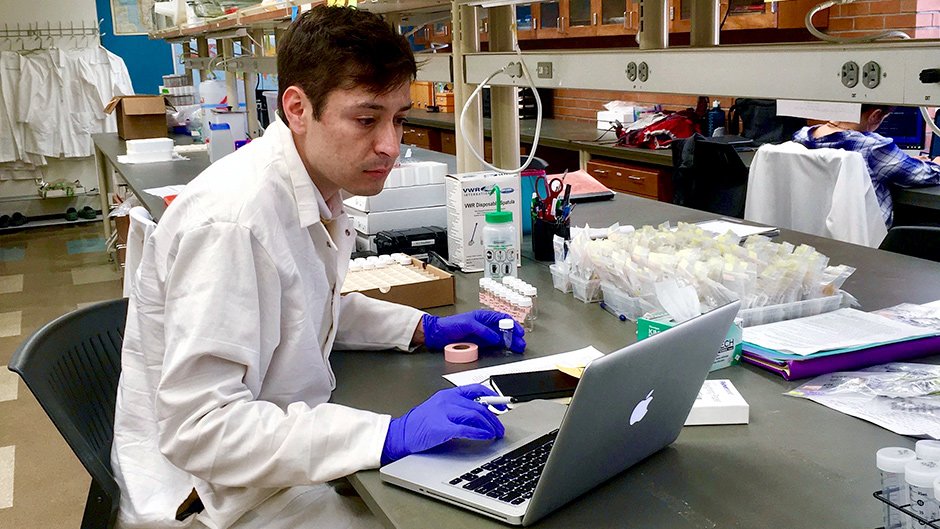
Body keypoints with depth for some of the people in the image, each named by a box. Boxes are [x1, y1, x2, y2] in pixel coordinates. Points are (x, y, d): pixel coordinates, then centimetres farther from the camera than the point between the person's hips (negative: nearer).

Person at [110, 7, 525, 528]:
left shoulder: (316, 188, -1)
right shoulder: (232, 219, -28)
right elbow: (198, 427, -29)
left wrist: (426, 328, 5)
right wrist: (390, 434, -33)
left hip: (280, 441, 8)